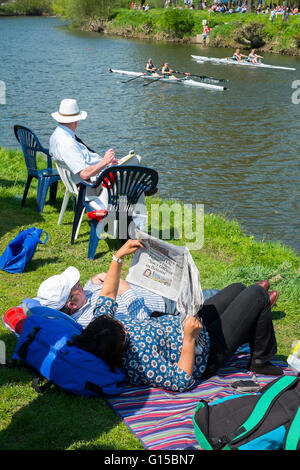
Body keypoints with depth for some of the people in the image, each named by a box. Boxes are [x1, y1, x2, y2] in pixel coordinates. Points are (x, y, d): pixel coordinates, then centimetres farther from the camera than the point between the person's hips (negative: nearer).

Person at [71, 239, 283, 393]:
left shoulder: (102, 331, -15)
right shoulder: (140, 360, -39)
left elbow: (108, 296, 1)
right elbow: (183, 382, -31)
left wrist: (118, 256, -3)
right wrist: (189, 339, -34)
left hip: (186, 323, 9)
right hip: (207, 349, -8)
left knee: (237, 288, 20)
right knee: (257, 294, -3)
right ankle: (260, 361, 17)